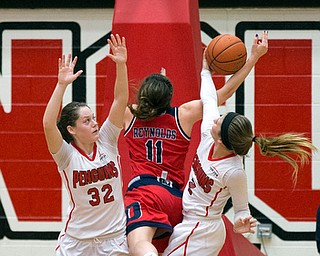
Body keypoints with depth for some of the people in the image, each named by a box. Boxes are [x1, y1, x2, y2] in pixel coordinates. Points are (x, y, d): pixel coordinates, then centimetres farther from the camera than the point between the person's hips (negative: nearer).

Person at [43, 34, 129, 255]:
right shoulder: (67, 155, -9)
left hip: (115, 237, 2)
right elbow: (48, 124, -26)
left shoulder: (106, 141, -1)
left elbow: (120, 101, -7)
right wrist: (62, 85, -31)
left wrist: (121, 65, -17)